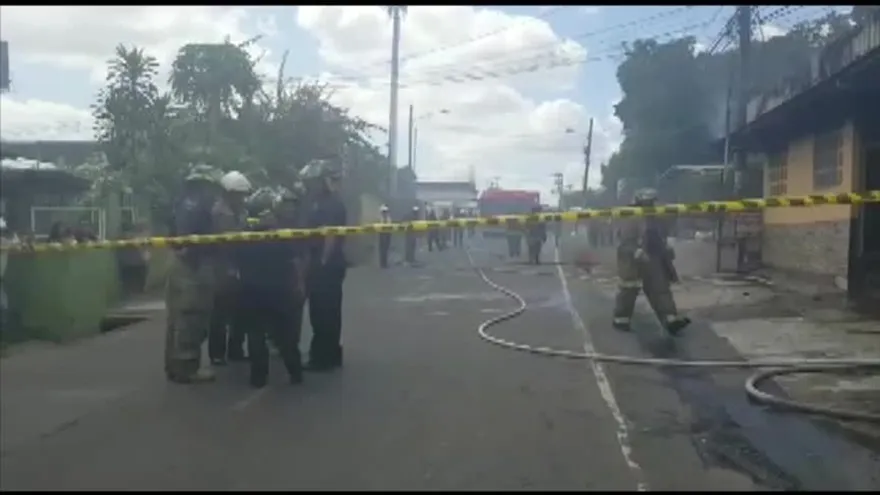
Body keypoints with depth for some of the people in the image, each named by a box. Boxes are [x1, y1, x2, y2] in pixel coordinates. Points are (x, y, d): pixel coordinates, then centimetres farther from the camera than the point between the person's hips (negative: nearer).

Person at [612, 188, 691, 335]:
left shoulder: (655, 219, 14)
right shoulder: (629, 219, -13)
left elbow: (660, 239, 26)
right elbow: (626, 242, -21)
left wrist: (667, 250, 12)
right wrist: (638, 253, -32)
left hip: (653, 260, 8)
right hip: (632, 262, -7)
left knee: (661, 289, 2)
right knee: (628, 291, 0)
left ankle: (671, 320, 0)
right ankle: (620, 320, 13)